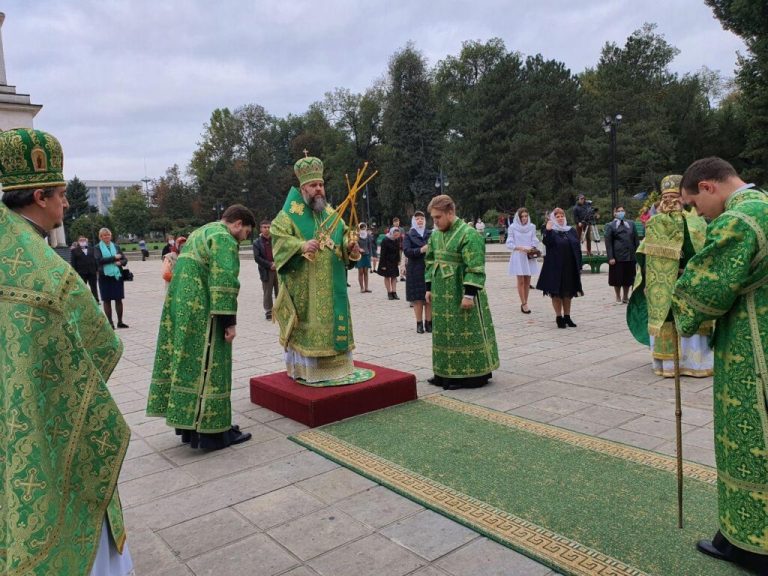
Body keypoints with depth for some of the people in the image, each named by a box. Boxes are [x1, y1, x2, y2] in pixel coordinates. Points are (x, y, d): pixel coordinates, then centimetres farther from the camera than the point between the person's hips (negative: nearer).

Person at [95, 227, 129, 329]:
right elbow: (99, 260, -13)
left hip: (117, 275, 3)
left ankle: (120, 322, 13)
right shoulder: (98, 248, 1)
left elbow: (125, 259, 9)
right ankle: (110, 322, 10)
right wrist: (114, 258, -15)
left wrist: (120, 262, -13)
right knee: (107, 300, 2)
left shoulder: (116, 246, 11)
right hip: (105, 276, -2)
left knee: (119, 299, 4)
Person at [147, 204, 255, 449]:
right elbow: (224, 282, -20)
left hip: (180, 308, 10)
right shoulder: (224, 239, -10)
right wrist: (229, 321, -19)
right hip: (200, 314, -10)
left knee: (186, 362, 12)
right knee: (206, 367, -4)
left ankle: (187, 424, 18)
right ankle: (210, 429, 2)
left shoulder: (200, 233, 22)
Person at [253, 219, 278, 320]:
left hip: (278, 269, 1)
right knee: (267, 293, 3)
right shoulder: (257, 242, 2)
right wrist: (269, 265, -13)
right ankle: (268, 311, 12)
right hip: (266, 271, -1)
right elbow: (257, 258, -5)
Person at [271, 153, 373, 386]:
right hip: (304, 284, -6)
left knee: (332, 320, 10)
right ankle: (305, 369, 5)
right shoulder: (289, 214, -4)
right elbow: (279, 240, -12)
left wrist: (350, 245, -7)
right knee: (307, 322, -4)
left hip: (331, 283, 6)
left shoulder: (330, 212, 14)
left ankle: (334, 365, 21)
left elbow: (343, 234, 16)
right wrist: (301, 246, -28)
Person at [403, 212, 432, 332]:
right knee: (418, 299, 1)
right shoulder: (409, 235, 3)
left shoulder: (431, 234, 8)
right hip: (415, 271, -1)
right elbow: (406, 251, -10)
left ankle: (428, 323, 12)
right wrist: (421, 250, -23)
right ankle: (419, 324, 9)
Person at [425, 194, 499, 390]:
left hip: (461, 295, -8)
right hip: (442, 295, 8)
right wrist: (429, 288, 14)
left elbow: (475, 267, -19)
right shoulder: (435, 234, 10)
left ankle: (474, 374, 11)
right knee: (444, 333, 13)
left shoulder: (468, 234, -15)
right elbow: (430, 262, 18)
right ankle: (446, 372, 24)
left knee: (467, 333, 0)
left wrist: (469, 294, -21)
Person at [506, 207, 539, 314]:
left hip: (529, 257, 3)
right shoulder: (513, 227, -2)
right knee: (521, 281, -4)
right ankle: (524, 304, -1)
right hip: (518, 257, -3)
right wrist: (520, 248, -18)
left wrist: (532, 248, -11)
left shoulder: (532, 227, 5)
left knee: (527, 281, 5)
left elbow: (535, 241, 9)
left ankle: (524, 303, 12)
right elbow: (509, 244, -4)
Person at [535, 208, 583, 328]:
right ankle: (559, 317, 7)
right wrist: (547, 231, -35)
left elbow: (578, 248, 11)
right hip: (555, 267, -4)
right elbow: (546, 242, -21)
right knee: (556, 292, 0)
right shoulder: (550, 231, -1)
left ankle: (567, 316, 19)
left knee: (568, 292, 10)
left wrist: (579, 266, 7)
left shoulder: (572, 231, 11)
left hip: (570, 267, 4)